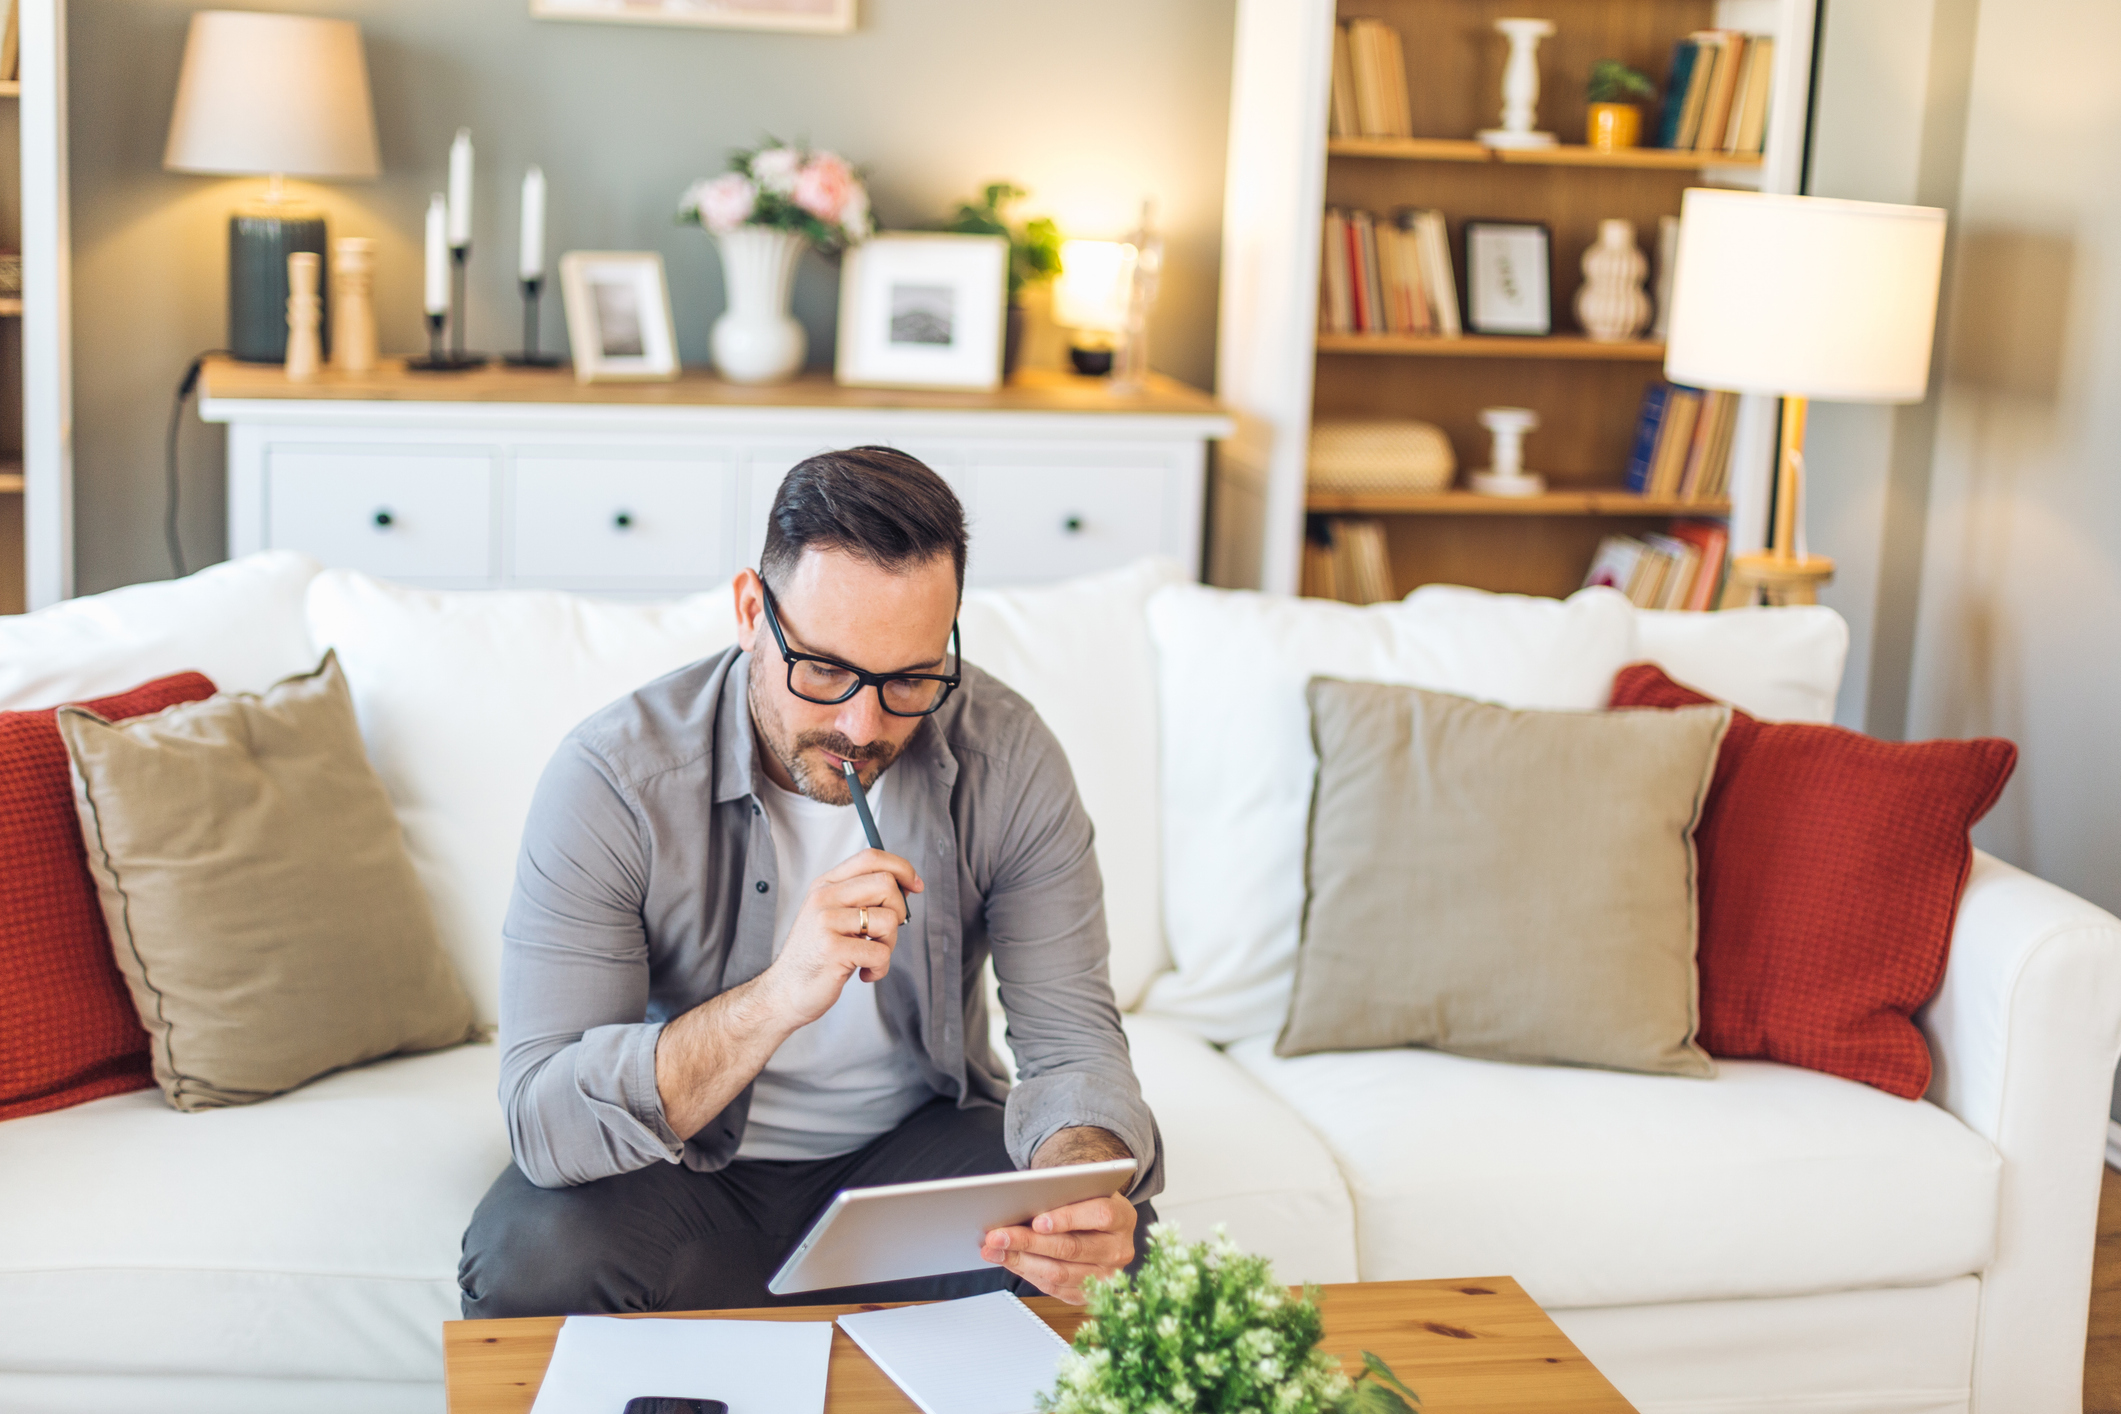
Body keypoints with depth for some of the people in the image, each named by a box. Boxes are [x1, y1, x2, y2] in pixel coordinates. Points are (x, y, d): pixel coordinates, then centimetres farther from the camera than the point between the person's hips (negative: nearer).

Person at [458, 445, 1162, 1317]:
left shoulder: (1008, 761, -15)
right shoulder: (612, 778, -23)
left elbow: (1072, 1044, -13)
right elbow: (542, 1121, -29)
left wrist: (1084, 1178, -38)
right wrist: (777, 999, -44)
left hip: (915, 1144, 2)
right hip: (687, 1171, -1)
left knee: (1106, 1243, -26)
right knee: (531, 1254, -32)